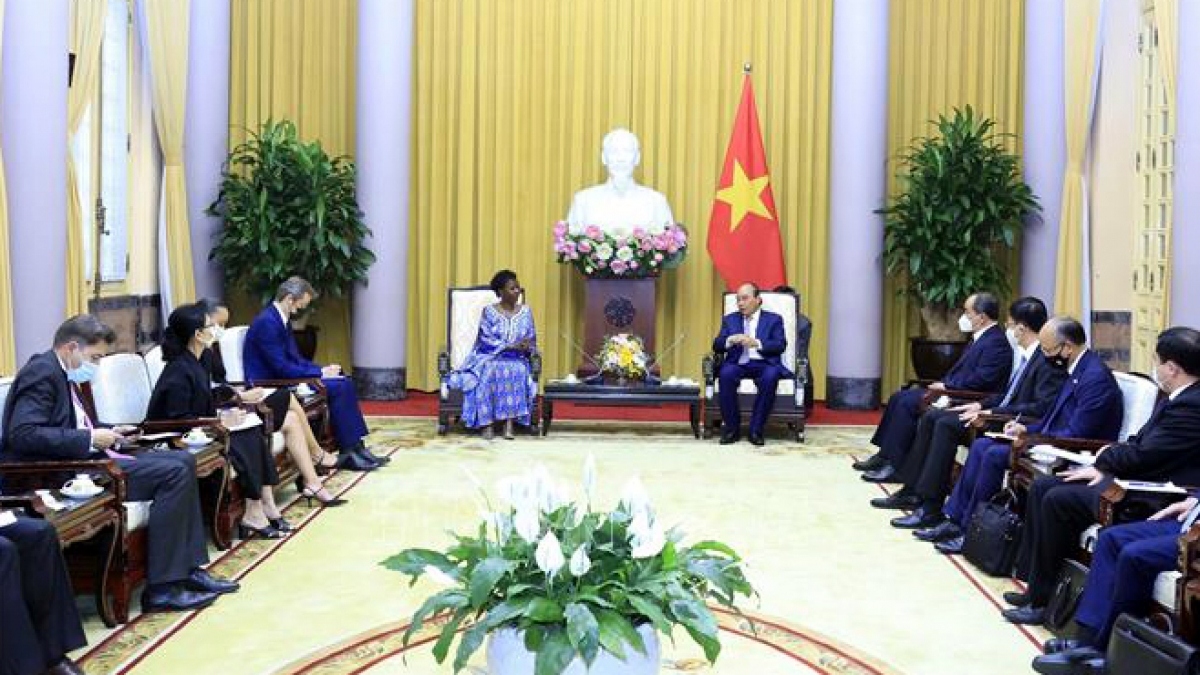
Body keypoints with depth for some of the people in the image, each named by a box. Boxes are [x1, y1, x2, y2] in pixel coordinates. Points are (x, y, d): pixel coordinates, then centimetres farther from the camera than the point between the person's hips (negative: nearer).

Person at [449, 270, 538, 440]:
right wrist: (511, 346, -19)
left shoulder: (525, 311, 11)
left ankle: (509, 423, -37)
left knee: (517, 372, -34)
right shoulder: (489, 311, 2)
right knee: (491, 372, -36)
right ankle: (487, 423, -37)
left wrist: (527, 347, -15)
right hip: (491, 358, -2)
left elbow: (532, 339, 10)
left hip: (517, 360, 2)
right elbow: (487, 340, -7)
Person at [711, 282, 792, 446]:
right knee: (726, 374, -33)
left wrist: (756, 343, -17)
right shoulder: (730, 319, 20)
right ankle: (732, 429, -21)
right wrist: (731, 340, -14)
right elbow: (716, 345, 9)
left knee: (770, 377, -36)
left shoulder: (773, 319, 13)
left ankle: (756, 430, -25)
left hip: (764, 364, -2)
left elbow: (781, 345, -2)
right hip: (738, 363, 2)